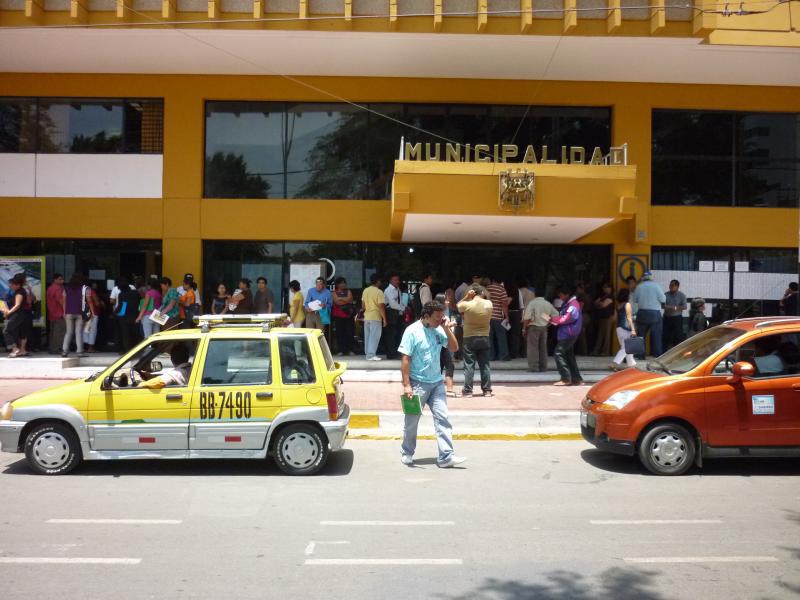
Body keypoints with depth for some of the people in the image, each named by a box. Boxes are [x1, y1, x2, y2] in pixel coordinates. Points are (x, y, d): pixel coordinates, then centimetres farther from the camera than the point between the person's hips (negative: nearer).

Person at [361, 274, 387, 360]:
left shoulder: (365, 291, 7)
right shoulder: (379, 292, -12)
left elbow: (363, 305, 12)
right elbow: (381, 307, -14)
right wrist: (384, 318, -9)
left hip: (367, 317, 6)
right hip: (376, 317, -6)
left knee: (367, 336, 12)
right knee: (374, 336, -3)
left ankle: (368, 353, 17)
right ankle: (371, 355, -6)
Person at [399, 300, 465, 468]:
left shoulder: (439, 330, 3)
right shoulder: (412, 331, -13)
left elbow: (454, 348, 6)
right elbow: (405, 359, -13)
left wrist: (447, 329, -7)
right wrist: (406, 385, -17)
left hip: (437, 382, 5)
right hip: (418, 383, -5)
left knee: (442, 418, -1)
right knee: (412, 421, 9)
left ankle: (446, 457, 0)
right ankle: (407, 453, 27)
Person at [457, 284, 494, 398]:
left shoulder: (467, 304, -13)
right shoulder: (489, 304, -4)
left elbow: (458, 306, 7)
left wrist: (467, 296, -2)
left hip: (470, 338, -3)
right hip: (484, 338, 3)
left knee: (469, 366, 2)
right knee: (485, 365, 10)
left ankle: (467, 391, 3)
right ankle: (487, 390, 13)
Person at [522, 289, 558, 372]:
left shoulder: (532, 303, -11)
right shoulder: (548, 304, 7)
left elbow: (527, 318, -17)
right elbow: (556, 315, 7)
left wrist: (524, 328, -7)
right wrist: (548, 323, 13)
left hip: (533, 327, -5)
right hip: (544, 328, 5)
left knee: (533, 348, 0)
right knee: (543, 348, 13)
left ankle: (533, 367, -1)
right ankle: (543, 367, 16)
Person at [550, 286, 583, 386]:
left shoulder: (573, 305, -14)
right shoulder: (567, 304, 18)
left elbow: (565, 318, -19)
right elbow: (562, 318, 19)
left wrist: (552, 319, -12)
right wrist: (553, 320, 2)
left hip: (568, 334, -10)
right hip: (566, 334, 10)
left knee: (559, 353, -12)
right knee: (569, 356, 12)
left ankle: (566, 379, -12)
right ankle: (577, 379, 16)